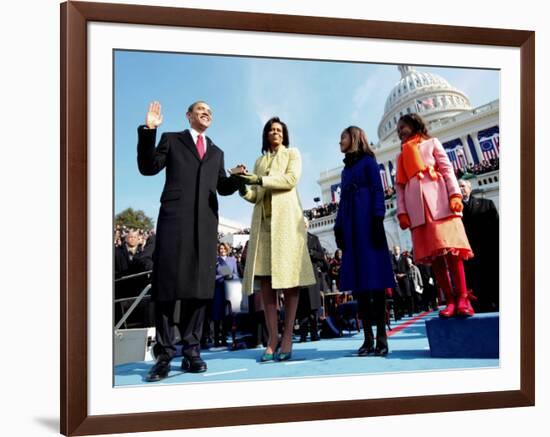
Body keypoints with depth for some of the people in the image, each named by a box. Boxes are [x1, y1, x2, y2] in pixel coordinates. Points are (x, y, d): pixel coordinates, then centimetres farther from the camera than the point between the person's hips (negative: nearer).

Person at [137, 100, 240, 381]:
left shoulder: (216, 152, 26)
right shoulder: (171, 140, 15)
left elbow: (222, 188, 21)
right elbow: (148, 167, 3)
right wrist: (148, 131, -6)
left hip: (205, 224, 4)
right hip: (174, 219, -4)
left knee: (199, 287, 1)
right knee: (167, 286, -6)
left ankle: (191, 352, 5)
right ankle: (164, 355, -4)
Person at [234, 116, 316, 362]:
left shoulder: (292, 154, 15)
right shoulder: (260, 161, 25)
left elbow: (290, 179, -4)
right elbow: (255, 196, 17)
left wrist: (259, 180, -12)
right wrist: (244, 185, -4)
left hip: (286, 219, -4)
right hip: (262, 221, 4)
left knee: (288, 276, -10)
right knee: (265, 278, -6)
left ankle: (287, 338, -11)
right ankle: (272, 338, -7)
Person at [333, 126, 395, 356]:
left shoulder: (368, 161, 4)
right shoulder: (346, 169, 23)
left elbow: (377, 191, -5)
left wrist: (378, 220, -16)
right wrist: (339, 228, 13)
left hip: (367, 223, -7)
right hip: (351, 225, 7)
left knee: (374, 275, -10)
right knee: (358, 279, 0)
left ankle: (381, 337, -11)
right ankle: (368, 337, -1)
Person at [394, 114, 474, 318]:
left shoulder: (431, 143, 16)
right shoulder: (401, 156, 25)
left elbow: (447, 169, 4)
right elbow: (400, 186, 17)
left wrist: (454, 194, -10)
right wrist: (402, 212, 4)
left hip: (438, 200, -3)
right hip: (416, 207, 3)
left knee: (450, 247, -13)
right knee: (432, 253, -5)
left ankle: (463, 299, -14)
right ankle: (450, 301, -6)